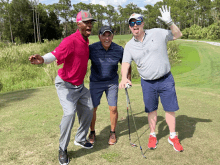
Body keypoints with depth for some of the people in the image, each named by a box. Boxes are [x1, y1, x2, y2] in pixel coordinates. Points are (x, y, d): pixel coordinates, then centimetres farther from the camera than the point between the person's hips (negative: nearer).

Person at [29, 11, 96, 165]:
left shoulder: (85, 41, 3)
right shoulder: (71, 41, -24)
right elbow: (55, 54, -41)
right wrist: (42, 59, -59)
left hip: (79, 85, 9)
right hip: (66, 84, -9)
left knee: (88, 109, 13)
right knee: (70, 112, -22)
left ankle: (80, 139, 35)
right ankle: (63, 149, -1)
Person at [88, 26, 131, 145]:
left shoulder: (119, 50, -9)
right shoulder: (92, 49, -13)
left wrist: (128, 78, 1)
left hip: (112, 82, 1)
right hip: (95, 82, 0)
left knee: (113, 108, 0)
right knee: (92, 108, 2)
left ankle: (112, 132, 25)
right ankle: (92, 133, 27)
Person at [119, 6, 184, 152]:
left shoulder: (158, 33, -4)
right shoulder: (129, 46, 0)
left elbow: (178, 35, 4)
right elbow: (125, 63, -7)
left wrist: (170, 22, -14)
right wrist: (124, 78, -27)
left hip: (166, 80, -1)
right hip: (147, 83, 1)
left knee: (170, 109, 6)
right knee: (151, 110, 12)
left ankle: (173, 137, 24)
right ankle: (153, 136, 31)